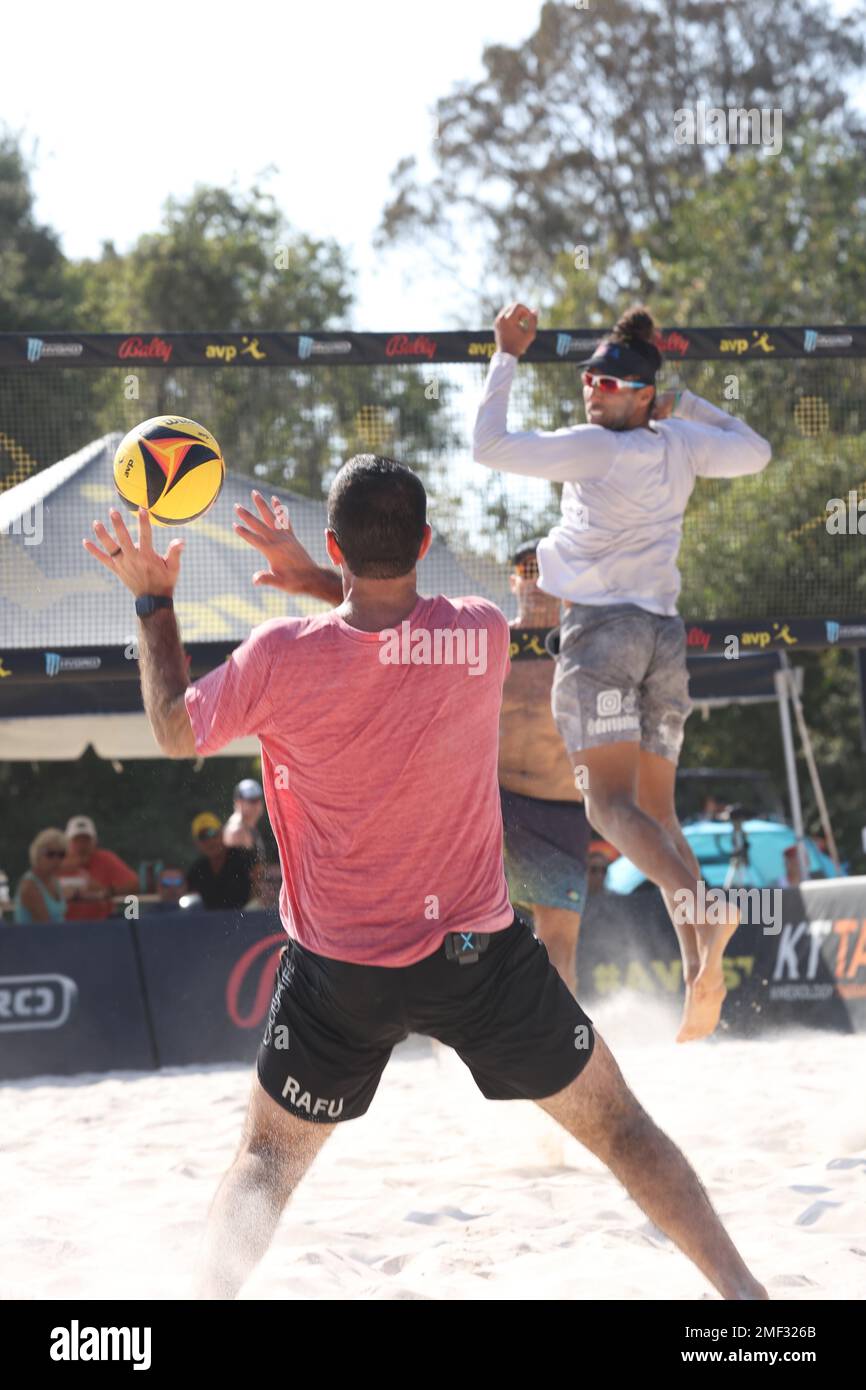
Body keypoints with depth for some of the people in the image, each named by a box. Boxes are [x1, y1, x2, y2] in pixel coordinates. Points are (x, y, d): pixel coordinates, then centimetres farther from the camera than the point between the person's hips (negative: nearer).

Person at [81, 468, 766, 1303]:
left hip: (340, 973, 0)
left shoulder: (280, 658, -17)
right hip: (480, 955, 0)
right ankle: (741, 1288, 9)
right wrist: (312, 579, 8)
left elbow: (176, 733, 3)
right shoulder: (483, 637, -13)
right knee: (616, 1125, 13)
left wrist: (152, 601, 12)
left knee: (267, 1161, 18)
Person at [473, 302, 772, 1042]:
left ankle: (700, 907, -40)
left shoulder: (592, 448, -8)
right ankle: (700, 974, -8)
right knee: (658, 810, 6)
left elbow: (488, 445, -5)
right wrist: (682, 404, 28)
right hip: (664, 631, 6)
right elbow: (755, 451, 30)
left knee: (612, 803, -14)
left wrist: (506, 358, 4)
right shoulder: (681, 445, 10)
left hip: (601, 627, -6)